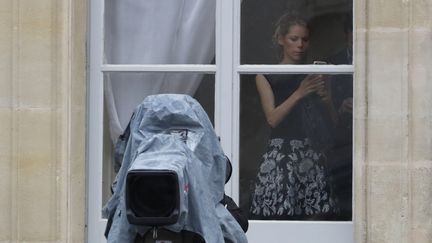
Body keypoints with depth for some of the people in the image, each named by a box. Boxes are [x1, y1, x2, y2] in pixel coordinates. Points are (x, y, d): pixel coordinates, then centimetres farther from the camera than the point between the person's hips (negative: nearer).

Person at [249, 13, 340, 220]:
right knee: (278, 217, -11)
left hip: (312, 154, 2)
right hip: (280, 154, -2)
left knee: (316, 217, -7)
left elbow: (332, 123, 15)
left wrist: (325, 98, -4)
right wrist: (299, 94, -13)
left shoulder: (315, 74, 15)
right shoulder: (266, 77, 8)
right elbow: (272, 119, -4)